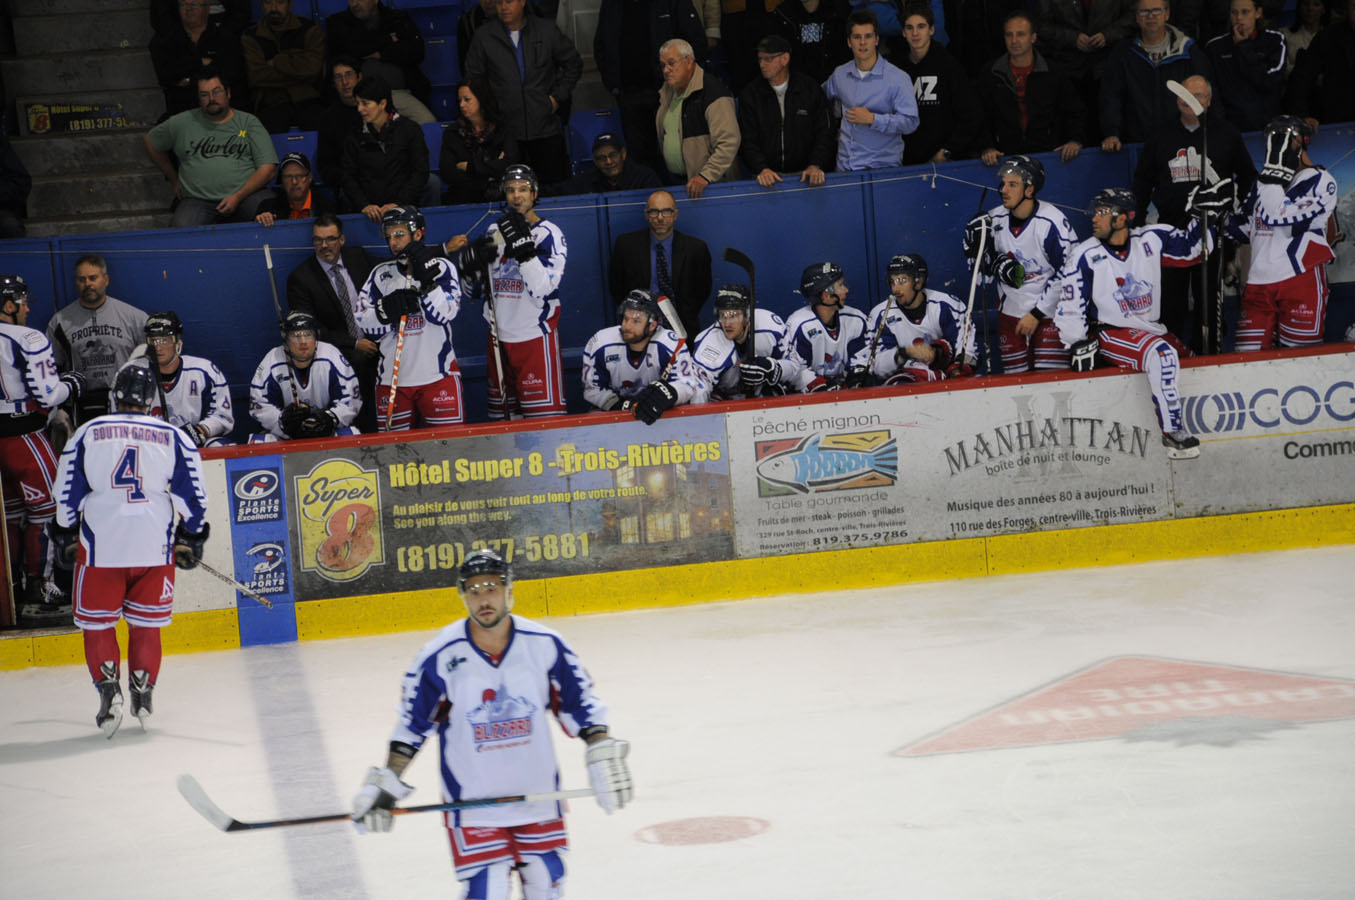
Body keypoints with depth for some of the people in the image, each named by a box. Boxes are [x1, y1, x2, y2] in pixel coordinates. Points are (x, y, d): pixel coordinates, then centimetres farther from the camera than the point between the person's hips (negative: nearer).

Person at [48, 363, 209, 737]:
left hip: (100, 545, -1)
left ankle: (108, 689, -4)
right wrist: (192, 538, 14)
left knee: (97, 622, 10)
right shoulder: (173, 437, 4)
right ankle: (142, 693, 12)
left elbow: (67, 494, 5)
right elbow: (191, 494, 3)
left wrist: (65, 535, 18)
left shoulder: (86, 434, 4)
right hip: (155, 546, 1)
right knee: (146, 623, 14)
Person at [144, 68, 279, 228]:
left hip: (246, 195, 0)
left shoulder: (249, 123, 10)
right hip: (197, 201, 0)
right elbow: (151, 142, 31)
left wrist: (238, 197, -11)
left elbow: (267, 168, 1)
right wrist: (174, 179, 26)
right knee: (184, 229, -34)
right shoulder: (181, 123, 13)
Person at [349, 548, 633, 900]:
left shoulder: (545, 644, -9)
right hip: (472, 801, -3)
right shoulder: (440, 656, -13)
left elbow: (581, 705, 1)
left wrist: (604, 758, -6)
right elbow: (411, 726, -3)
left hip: (537, 792, 3)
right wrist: (386, 784, -4)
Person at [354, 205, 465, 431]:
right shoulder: (380, 274, 10)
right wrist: (388, 308, -14)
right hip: (392, 377, 3)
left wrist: (426, 280, -21)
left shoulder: (442, 267, 2)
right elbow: (364, 323, 3)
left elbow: (445, 313, -11)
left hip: (437, 376, -3)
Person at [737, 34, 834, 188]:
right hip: (768, 176, 0)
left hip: (803, 173, 0)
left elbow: (824, 133, 6)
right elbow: (747, 140, 1)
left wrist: (815, 165, -11)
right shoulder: (750, 93, 7)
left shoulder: (810, 89, 8)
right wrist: (762, 169, -16)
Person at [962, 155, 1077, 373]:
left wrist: (1037, 314, -13)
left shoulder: (1053, 222, -17)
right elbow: (984, 263, 13)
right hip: (1012, 310, 5)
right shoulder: (995, 219, 0)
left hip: (1049, 312, -5)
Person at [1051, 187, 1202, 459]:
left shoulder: (1150, 240, 0)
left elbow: (1190, 246, 12)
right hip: (1110, 333, -7)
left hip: (1149, 328, 7)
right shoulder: (1085, 256, -9)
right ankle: (1172, 431, -25)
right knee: (1162, 355, -28)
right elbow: (1069, 306, -6)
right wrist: (1079, 346, -11)